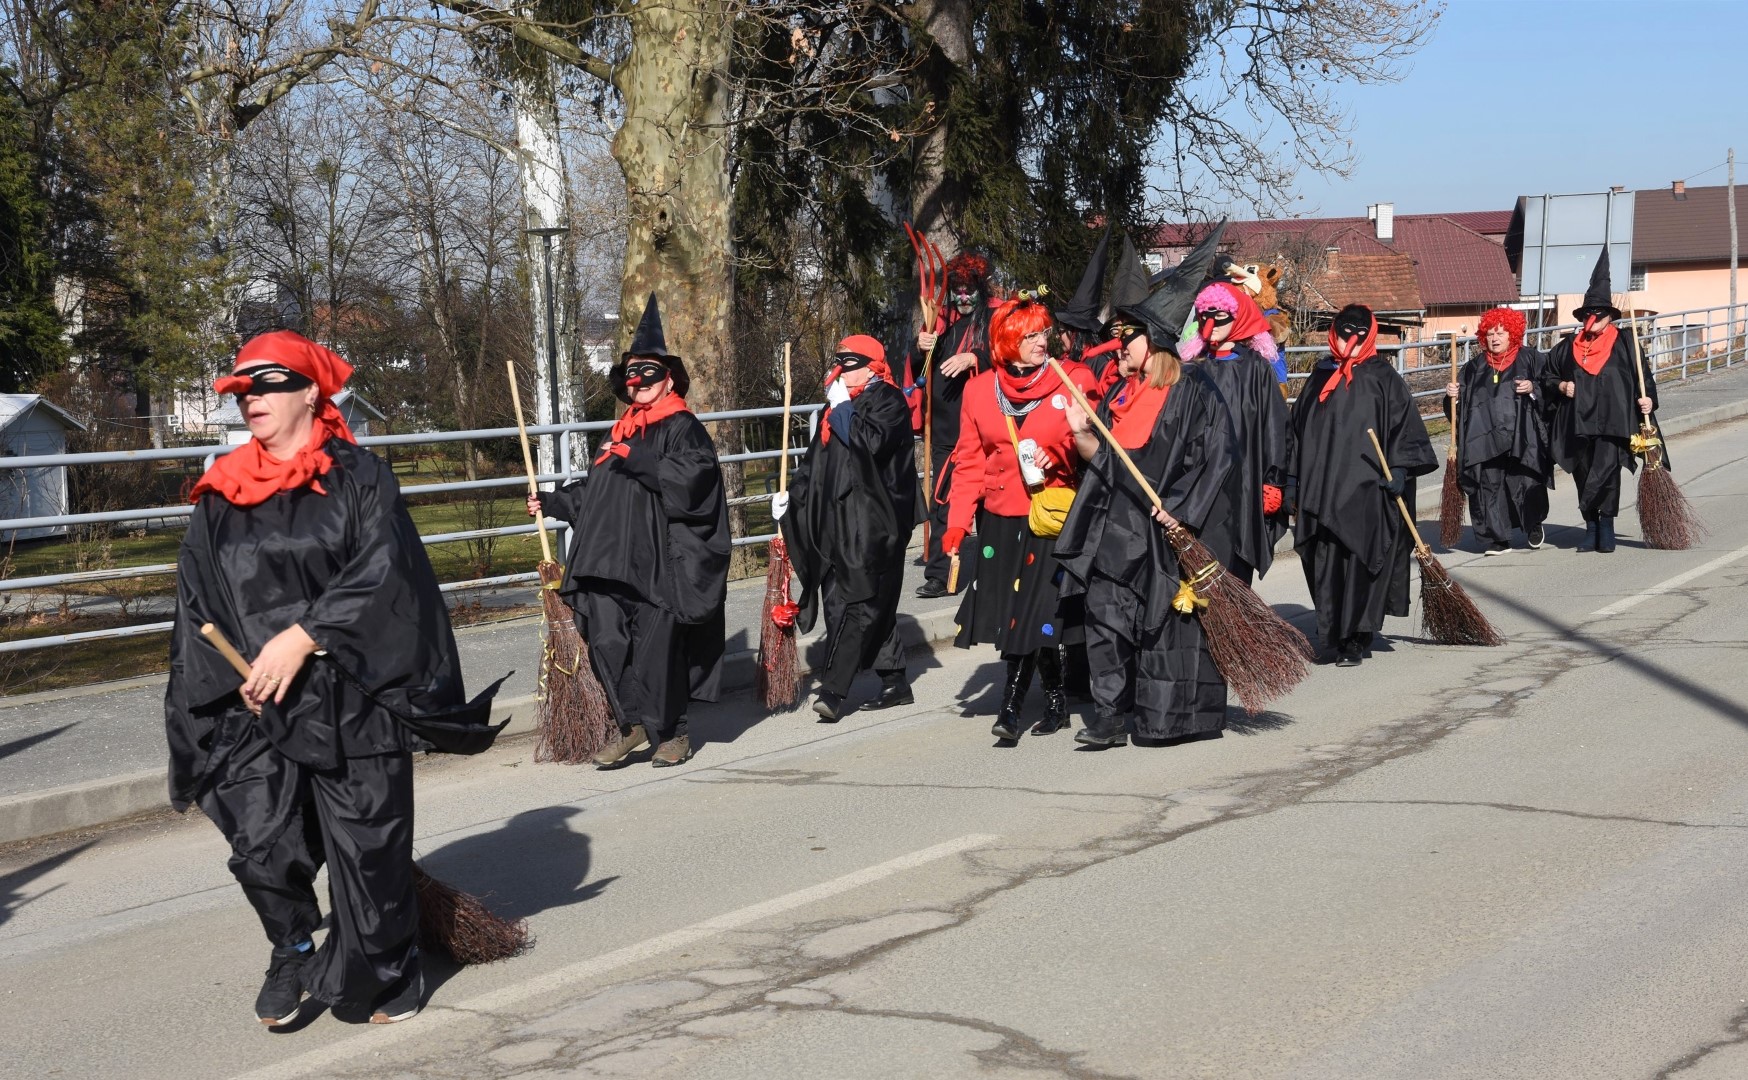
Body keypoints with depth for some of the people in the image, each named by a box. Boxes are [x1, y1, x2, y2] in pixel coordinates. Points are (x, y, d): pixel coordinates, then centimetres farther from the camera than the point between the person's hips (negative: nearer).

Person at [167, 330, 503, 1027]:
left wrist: (301, 638, -17)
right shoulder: (221, 497, 11)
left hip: (351, 696, -3)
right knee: (260, 845, -5)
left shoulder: (358, 476, 0)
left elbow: (381, 573, -10)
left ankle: (389, 968, 24)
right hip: (255, 706, 3)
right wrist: (231, 681, -2)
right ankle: (292, 954, 22)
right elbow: (199, 603, 10)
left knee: (367, 841, 1)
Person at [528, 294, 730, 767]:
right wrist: (552, 502, 26)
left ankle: (671, 731, 13)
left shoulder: (682, 427, -1)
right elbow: (594, 489, 31)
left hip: (661, 562, -7)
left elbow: (690, 477, -19)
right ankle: (634, 724, 10)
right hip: (613, 560, 7)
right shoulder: (622, 431, 21)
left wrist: (637, 460, -17)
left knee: (658, 648, -3)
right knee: (606, 640, -2)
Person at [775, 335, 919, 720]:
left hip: (872, 525, -8)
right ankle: (895, 683, 16)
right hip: (836, 522, 8)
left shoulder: (888, 402, -3)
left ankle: (833, 689, -19)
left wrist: (843, 407, -10)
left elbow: (870, 442, -22)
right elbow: (816, 461, 25)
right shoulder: (840, 405, 20)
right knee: (875, 605, 9)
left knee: (858, 604, -11)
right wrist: (791, 493, 13)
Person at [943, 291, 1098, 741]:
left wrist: (1056, 459, -19)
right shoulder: (980, 389, 7)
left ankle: (1011, 708, 1)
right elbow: (969, 461, 7)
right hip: (998, 518, 3)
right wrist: (957, 521, 0)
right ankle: (1055, 702, 19)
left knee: (1032, 612, -8)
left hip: (1049, 516, -3)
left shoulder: (1073, 382, 0)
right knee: (1015, 613, 3)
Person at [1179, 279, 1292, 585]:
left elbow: (1275, 425, -3)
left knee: (1234, 568, -3)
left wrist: (1274, 480, -8)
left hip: (1242, 482, -3)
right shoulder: (1199, 368, 10)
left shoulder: (1257, 367, -1)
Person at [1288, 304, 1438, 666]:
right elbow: (1299, 427, 17)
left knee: (1360, 563, -5)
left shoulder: (1383, 379, 3)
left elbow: (1404, 424, 0)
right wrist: (1294, 477, 13)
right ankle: (1334, 633, 14)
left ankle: (1355, 639, 0)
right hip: (1322, 488, 4)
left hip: (1367, 489, -4)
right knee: (1326, 563, 3)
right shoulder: (1320, 378, 14)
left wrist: (1399, 468, -10)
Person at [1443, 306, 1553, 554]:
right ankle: (1496, 538, 2)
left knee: (1526, 483, -5)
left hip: (1522, 438, -3)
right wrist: (1453, 395, -2)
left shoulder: (1531, 360, 9)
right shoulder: (1475, 367, 17)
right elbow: (1461, 399, 18)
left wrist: (1533, 389, -12)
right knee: (1488, 486, -4)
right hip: (1485, 438, 3)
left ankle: (1533, 526, 22)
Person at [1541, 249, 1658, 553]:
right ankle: (1592, 527, 16)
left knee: (1606, 470, -17)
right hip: (1578, 423, 3)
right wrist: (1560, 385, 1)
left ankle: (1605, 522, -7)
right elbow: (1548, 374, 21)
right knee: (1584, 474, 6)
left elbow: (1644, 377, 5)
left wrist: (1647, 399, -12)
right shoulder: (1567, 347, 13)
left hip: (1611, 422, -3)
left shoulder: (1624, 345, 5)